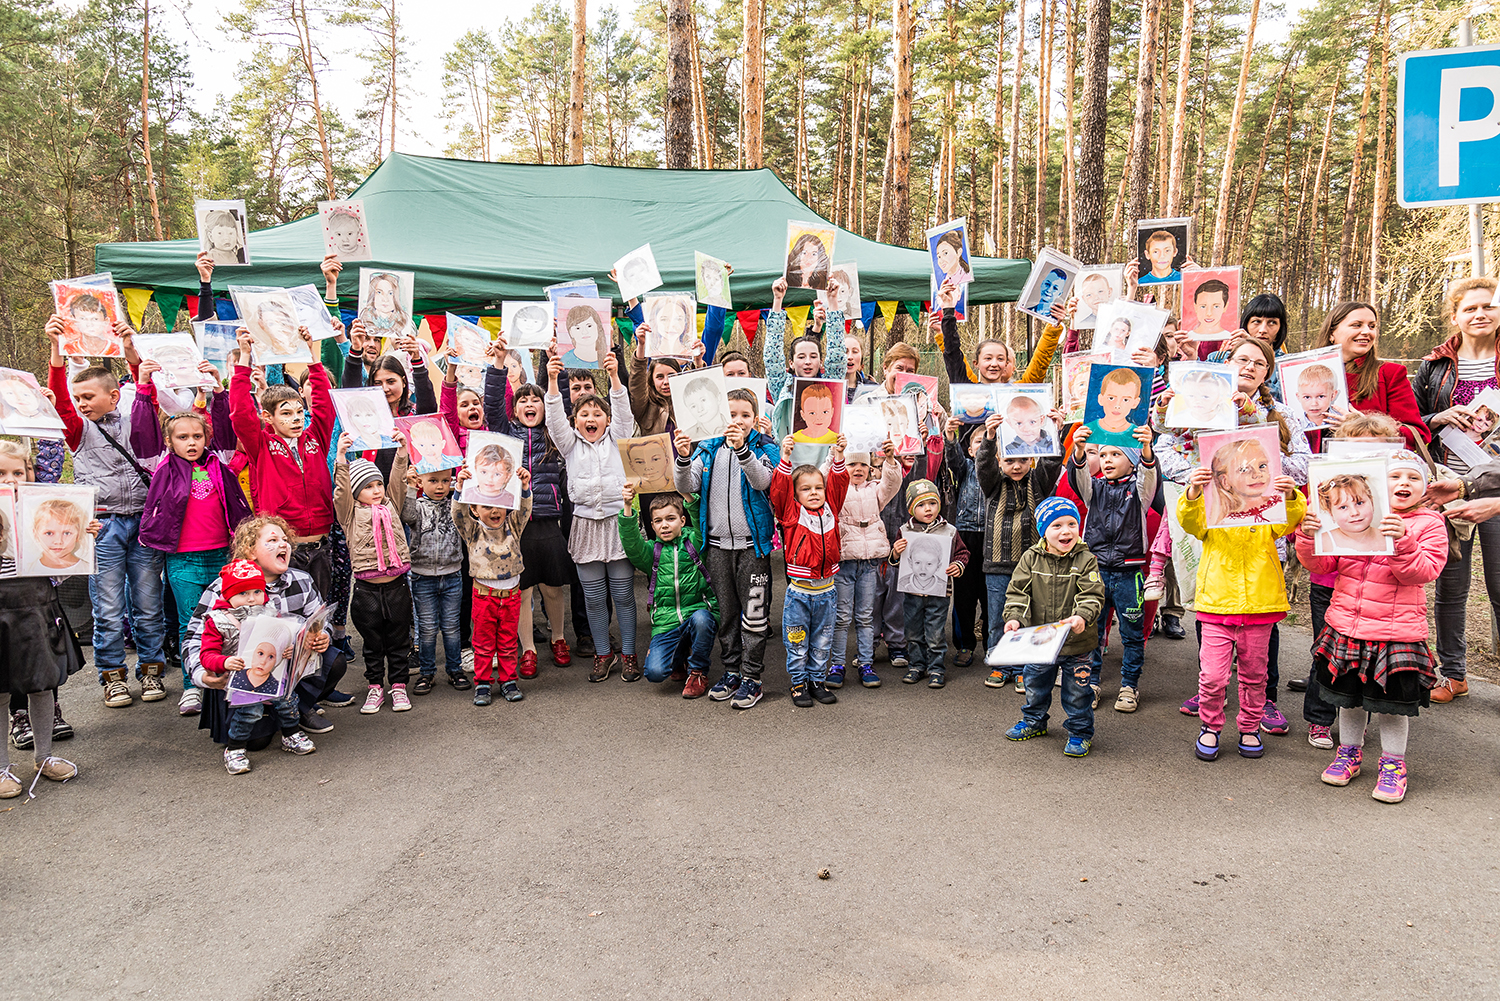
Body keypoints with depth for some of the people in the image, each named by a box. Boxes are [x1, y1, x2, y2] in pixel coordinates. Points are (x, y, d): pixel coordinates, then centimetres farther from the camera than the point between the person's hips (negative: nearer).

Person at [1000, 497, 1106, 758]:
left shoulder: (1085, 560, -10)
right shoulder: (1030, 559, -5)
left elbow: (1093, 595, -14)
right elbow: (1017, 591, -4)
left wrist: (1082, 617, -33)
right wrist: (1014, 617, -20)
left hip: (1076, 642, -2)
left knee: (1077, 691, 9)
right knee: (1035, 686, 20)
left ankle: (1081, 732, 28)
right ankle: (1034, 721, 43)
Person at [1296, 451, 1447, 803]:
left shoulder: (1429, 524, -2)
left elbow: (1422, 572, -14)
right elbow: (1320, 564, 4)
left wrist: (1402, 542, -29)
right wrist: (1309, 537, -15)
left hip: (1397, 633, -3)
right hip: (1346, 626, 3)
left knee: (1392, 703, 7)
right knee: (1349, 698, 15)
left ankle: (1393, 764, 25)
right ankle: (1349, 752, 34)